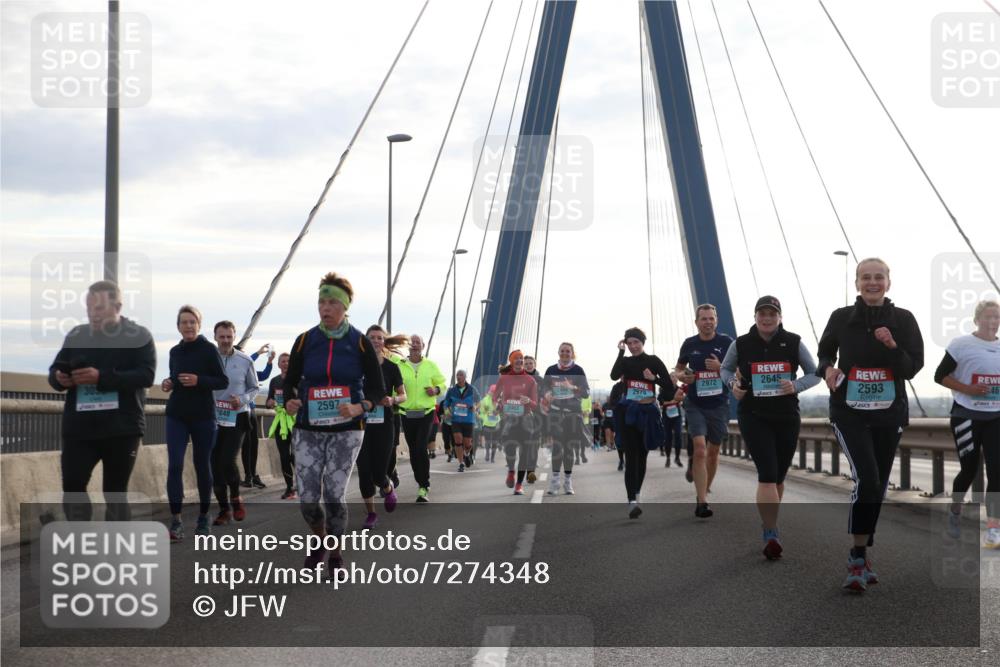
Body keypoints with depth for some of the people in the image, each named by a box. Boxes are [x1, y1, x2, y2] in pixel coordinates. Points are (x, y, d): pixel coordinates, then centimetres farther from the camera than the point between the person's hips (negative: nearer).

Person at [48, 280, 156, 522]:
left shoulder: (139, 336, -2)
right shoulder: (76, 335, 8)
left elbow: (146, 375, -15)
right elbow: (54, 371, 13)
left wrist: (101, 378, -25)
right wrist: (59, 379, -13)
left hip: (122, 428, -3)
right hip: (80, 427, 3)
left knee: (115, 491, 6)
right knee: (72, 486, -5)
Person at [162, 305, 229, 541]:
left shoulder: (209, 349, -5)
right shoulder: (175, 352, 9)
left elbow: (223, 381, -6)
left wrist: (198, 380, -21)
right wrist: (169, 384, 0)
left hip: (203, 416, -3)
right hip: (176, 416, 3)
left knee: (202, 466, 6)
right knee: (174, 465, -11)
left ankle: (203, 517, 22)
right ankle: (176, 522, -11)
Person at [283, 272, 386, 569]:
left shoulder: (360, 343, -3)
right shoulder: (305, 341, 2)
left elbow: (377, 389, 0)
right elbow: (290, 381, 9)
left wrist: (359, 408, -20)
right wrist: (289, 402, -13)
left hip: (346, 430, -2)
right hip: (308, 429, 2)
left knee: (334, 496, -7)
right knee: (307, 499, -3)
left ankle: (335, 553, 16)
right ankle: (320, 540, 28)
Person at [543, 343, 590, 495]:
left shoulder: (578, 371, 1)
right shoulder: (551, 370, 6)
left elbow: (586, 392, -1)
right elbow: (544, 387, 16)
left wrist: (572, 387, -19)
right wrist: (547, 394, -7)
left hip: (572, 411, 0)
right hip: (555, 410, 0)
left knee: (569, 446, 3)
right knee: (556, 445, -9)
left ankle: (568, 481, 10)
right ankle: (554, 480, -7)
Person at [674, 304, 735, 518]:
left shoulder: (726, 343, -2)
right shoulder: (689, 344, 2)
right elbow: (678, 369, 16)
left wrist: (721, 367, -18)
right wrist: (681, 376, -7)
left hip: (719, 405, 1)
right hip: (695, 405, -1)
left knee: (713, 451, 13)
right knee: (700, 449, -17)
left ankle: (704, 492, 33)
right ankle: (701, 501, -20)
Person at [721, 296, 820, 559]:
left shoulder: (793, 342, -2)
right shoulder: (742, 344, -2)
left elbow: (815, 374, 5)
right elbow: (725, 369, 15)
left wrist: (796, 386, -15)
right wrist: (733, 383, -6)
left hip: (786, 417, 2)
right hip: (754, 416, -2)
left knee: (779, 476, 13)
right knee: (767, 473, -17)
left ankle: (769, 525, 35)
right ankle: (772, 535, -18)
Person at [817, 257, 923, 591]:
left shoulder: (903, 319, -2)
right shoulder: (841, 318, -3)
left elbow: (913, 368, -5)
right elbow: (825, 351, 12)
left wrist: (892, 346, -22)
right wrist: (828, 368, -10)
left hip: (889, 414, 3)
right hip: (849, 413, -3)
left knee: (878, 487, 10)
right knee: (867, 480, -19)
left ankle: (861, 557, 26)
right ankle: (858, 558, -9)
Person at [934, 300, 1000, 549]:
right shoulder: (961, 345, -7)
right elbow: (940, 376, -6)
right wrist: (968, 390, -17)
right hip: (967, 416, -4)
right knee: (969, 469, 4)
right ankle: (955, 512, 32)